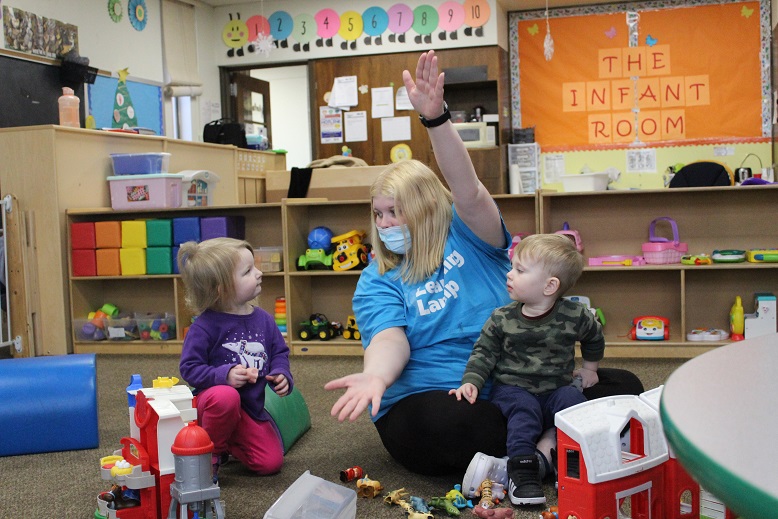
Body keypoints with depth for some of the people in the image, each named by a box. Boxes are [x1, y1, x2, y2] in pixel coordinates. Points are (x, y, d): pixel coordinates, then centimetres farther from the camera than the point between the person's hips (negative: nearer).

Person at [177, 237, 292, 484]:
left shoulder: (263, 319, -1)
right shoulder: (205, 326, -17)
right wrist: (224, 375, -28)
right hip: (214, 400, -5)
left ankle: (227, 444, 25)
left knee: (271, 462, -5)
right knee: (226, 397, -41)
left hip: (252, 407, 5)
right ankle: (209, 454, -12)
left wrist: (281, 375, -11)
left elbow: (279, 352, 9)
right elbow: (189, 368, -15)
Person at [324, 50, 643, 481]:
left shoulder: (468, 237, 6)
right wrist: (375, 376, -37)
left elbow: (468, 191, -16)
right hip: (428, 396, -2)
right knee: (453, 422, -38)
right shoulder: (377, 281, 6)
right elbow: (389, 338, -13)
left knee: (623, 386, -12)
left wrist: (436, 118, -33)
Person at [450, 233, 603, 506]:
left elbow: (594, 337, 17)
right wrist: (471, 382, -15)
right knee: (524, 409, -30)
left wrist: (589, 368, 22)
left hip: (556, 388, 1)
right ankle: (521, 470, -32)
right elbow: (484, 353, -1)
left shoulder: (575, 316, -5)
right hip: (512, 388, -1)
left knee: (572, 399, -27)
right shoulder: (502, 319, -4)